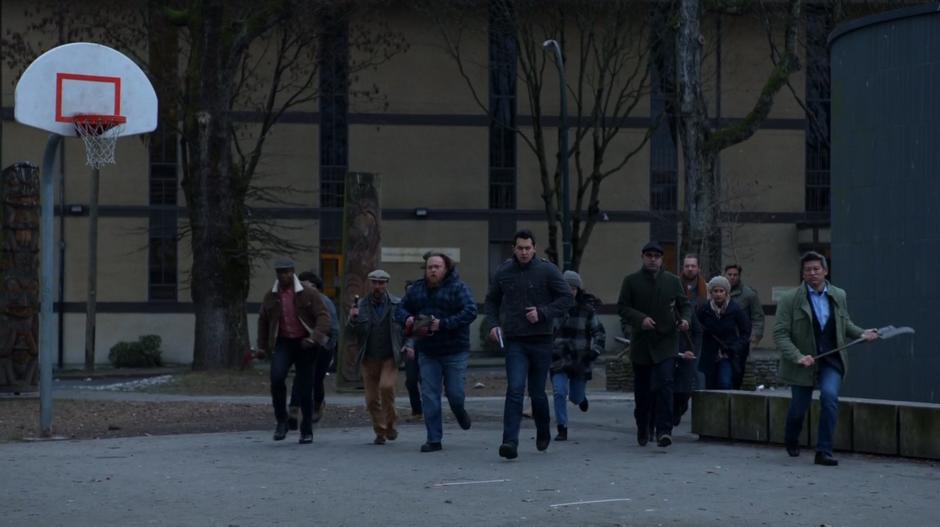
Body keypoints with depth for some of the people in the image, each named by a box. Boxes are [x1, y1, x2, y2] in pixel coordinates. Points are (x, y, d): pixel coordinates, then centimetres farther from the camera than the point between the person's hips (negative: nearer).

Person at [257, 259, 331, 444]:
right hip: (283, 343, 2)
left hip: (304, 344, -2)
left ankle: (307, 431, 14)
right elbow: (263, 321, 20)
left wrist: (314, 338, -24)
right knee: (277, 377, -24)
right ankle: (281, 420, -7)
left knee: (305, 388, 1)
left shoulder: (308, 294, -4)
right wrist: (262, 345, 20)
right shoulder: (271, 297, 6)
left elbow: (323, 316, -10)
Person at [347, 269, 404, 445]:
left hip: (390, 357, -2)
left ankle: (390, 424, -2)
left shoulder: (397, 304, 0)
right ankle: (380, 432, 17)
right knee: (372, 398, 2)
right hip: (369, 358, 2)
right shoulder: (361, 305, 5)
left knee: (386, 386, -23)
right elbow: (353, 331, 3)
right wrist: (353, 319, -16)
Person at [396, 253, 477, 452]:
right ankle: (434, 439, 4)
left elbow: (470, 312, -18)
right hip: (427, 352, 4)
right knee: (429, 396, -1)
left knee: (454, 393, -1)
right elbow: (400, 309, 15)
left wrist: (444, 324, -25)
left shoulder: (458, 288, -6)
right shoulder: (416, 289, 9)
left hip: (455, 351, -4)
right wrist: (407, 319, -9)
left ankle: (460, 413, 35)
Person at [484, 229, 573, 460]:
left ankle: (543, 432, 36)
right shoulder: (503, 272, 5)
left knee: (537, 392, 10)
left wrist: (543, 313, -14)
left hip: (540, 339, 0)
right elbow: (491, 301, 18)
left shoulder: (547, 270, -2)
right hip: (514, 341, 1)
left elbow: (567, 298, -3)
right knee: (515, 390, -13)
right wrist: (492, 324, 1)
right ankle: (510, 441, -17)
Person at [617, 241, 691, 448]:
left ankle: (664, 430, -19)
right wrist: (640, 319, -15)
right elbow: (622, 307, 1)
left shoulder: (673, 281, 9)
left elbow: (684, 305, 14)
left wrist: (685, 319, -8)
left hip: (666, 341, -1)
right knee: (642, 390, 9)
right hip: (641, 342, 1)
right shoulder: (631, 281, 5)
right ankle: (643, 430, 25)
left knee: (665, 384, -16)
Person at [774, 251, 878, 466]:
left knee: (829, 396, -21)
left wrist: (861, 333, 0)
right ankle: (791, 442, 41)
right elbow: (780, 334, -11)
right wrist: (798, 357, -23)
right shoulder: (790, 300, -8)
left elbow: (845, 323, 20)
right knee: (799, 407, 9)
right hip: (803, 361, -2)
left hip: (831, 359, 2)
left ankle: (824, 451, -14)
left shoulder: (838, 296, 4)